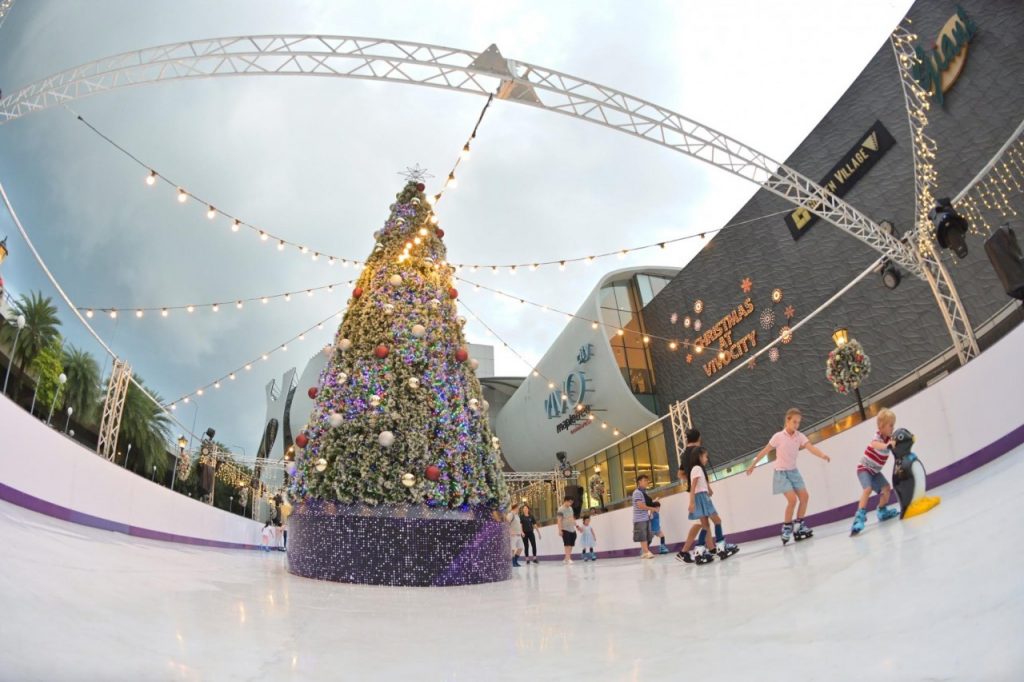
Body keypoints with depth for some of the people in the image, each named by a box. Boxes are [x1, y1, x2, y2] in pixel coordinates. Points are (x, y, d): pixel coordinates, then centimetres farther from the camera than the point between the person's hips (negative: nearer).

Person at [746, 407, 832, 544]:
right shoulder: (778, 437, -14)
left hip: (794, 471, 5)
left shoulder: (800, 436, -4)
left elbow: (811, 448, -21)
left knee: (804, 497, -1)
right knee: (792, 499, -16)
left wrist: (823, 455, -41)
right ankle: (786, 528, -1)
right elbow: (764, 451, -5)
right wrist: (753, 464, 1)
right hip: (781, 472, -5)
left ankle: (800, 526, 14)